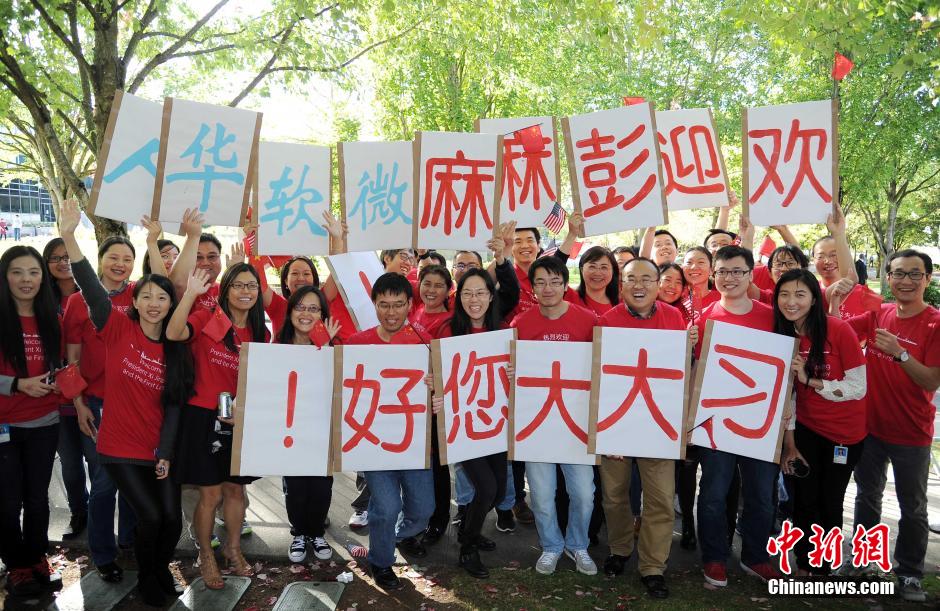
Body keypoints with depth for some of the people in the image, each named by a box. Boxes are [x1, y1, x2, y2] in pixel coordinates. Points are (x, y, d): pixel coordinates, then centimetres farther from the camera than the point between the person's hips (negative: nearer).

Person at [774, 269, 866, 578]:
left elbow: (858, 388, -19)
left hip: (844, 431, -3)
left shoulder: (839, 330, -20)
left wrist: (809, 380, -28)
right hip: (806, 428, 3)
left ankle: (822, 569, 31)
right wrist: (789, 444, -2)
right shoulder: (784, 335, -6)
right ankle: (803, 566, 30)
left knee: (829, 502, 10)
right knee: (804, 500, 9)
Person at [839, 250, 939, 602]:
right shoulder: (878, 315, 0)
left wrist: (900, 352, -31)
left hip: (911, 433, -4)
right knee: (867, 497, 18)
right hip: (870, 425, 4)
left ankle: (910, 575, 26)